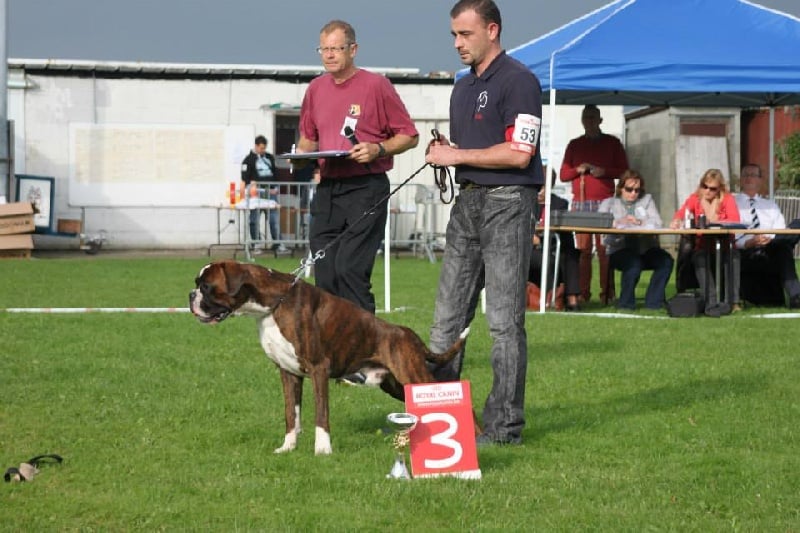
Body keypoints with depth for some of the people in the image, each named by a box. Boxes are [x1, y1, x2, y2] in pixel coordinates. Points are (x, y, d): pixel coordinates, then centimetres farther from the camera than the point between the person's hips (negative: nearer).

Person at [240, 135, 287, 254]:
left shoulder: (270, 157, 15)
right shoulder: (249, 159, 0)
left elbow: (275, 173, 18)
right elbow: (244, 178, -5)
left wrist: (275, 188, 6)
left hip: (270, 192, 4)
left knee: (274, 218, 1)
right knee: (255, 219, 0)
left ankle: (277, 243, 3)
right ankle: (254, 244, 6)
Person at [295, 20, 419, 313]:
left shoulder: (376, 85, -3)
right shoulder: (316, 88, 13)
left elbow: (409, 136, 0)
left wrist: (377, 150, -16)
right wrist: (302, 153, 6)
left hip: (366, 188, -6)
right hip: (327, 188, 6)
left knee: (350, 270, -15)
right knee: (324, 275, 4)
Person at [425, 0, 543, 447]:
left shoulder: (518, 81, -10)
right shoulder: (463, 87, 18)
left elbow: (518, 153, -19)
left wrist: (457, 155, -13)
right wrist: (442, 151, 2)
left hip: (507, 203, -9)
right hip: (468, 201, 9)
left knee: (505, 320, -5)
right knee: (448, 317, 9)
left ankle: (505, 426, 0)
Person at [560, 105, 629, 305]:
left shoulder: (612, 143, 12)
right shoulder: (574, 145, 17)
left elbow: (624, 171, 8)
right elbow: (563, 174, 15)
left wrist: (604, 172, -9)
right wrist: (578, 170, -5)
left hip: (605, 201, -2)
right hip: (580, 202, 2)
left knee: (604, 249, -9)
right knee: (583, 249, -4)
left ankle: (607, 293, -9)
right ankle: (582, 293, -4)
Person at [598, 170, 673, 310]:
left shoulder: (647, 200, 18)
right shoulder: (609, 203, 13)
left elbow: (657, 223, 1)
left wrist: (638, 222, -16)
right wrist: (619, 222, -22)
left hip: (645, 249, 3)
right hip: (619, 250, -3)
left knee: (665, 260, -26)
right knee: (634, 263, -35)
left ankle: (654, 301, -15)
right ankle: (626, 303, -15)